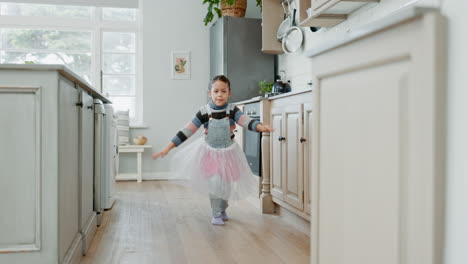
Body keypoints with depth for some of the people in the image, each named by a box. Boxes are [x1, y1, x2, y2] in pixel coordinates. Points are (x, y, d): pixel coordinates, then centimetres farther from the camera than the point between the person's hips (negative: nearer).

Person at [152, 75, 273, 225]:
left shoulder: (232, 110, -13)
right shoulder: (204, 112, -16)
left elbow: (247, 122, -28)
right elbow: (187, 131, -15)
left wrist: (261, 127, -50)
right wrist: (168, 148, -17)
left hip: (228, 152, 2)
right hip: (209, 151, -1)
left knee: (226, 184, 12)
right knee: (214, 182, -11)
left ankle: (222, 210, 37)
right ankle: (216, 215, 9)